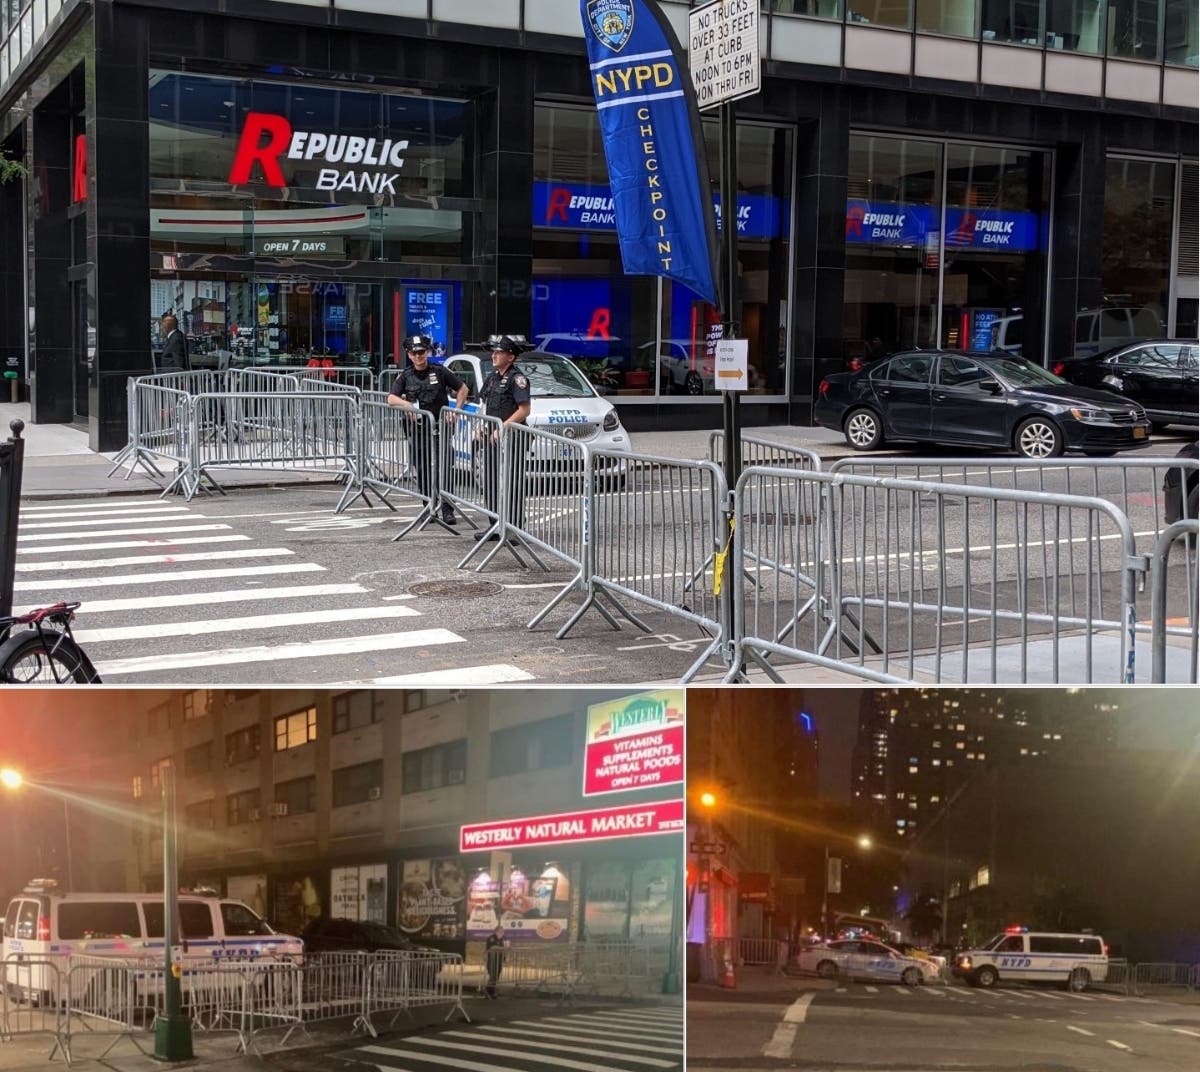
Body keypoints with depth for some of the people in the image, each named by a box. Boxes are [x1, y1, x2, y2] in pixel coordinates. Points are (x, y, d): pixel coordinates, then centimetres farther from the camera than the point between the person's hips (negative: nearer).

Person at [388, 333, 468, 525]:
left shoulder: (440, 372, 2)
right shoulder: (405, 376, 7)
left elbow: (462, 388, 10)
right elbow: (391, 398, 0)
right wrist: (405, 403, -20)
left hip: (440, 429, -2)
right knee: (422, 471, 6)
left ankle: (447, 510, -3)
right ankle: (429, 508, 15)